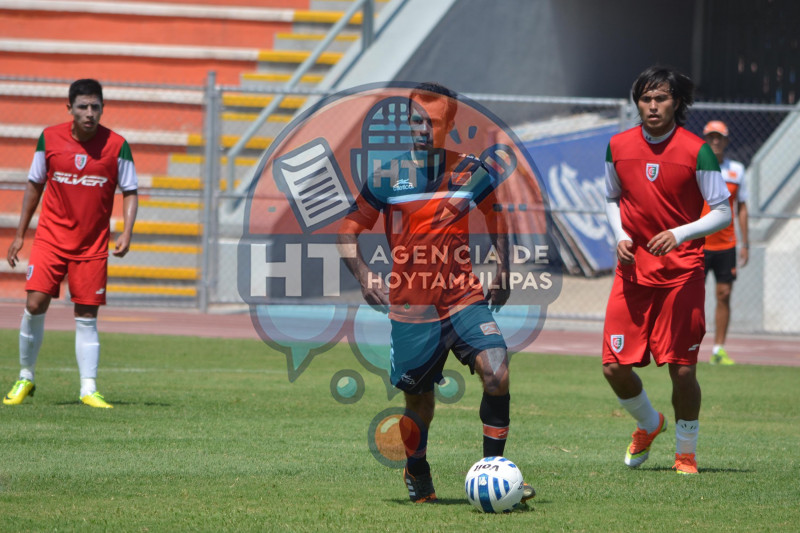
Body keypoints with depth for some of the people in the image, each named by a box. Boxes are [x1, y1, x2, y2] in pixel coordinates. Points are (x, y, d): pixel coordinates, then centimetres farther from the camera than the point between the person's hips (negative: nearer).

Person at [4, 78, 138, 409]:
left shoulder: (116, 145, -5)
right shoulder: (49, 139, -2)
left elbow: (130, 192, 2)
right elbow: (34, 185, 10)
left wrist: (126, 232, -15)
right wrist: (19, 234, 10)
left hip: (93, 245, 0)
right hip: (50, 238, 0)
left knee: (87, 316, -1)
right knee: (35, 304, -10)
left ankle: (88, 390, 2)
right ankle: (25, 379, 7)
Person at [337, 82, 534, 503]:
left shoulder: (470, 172, 1)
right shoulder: (390, 175, -3)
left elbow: (496, 217, 19)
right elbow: (348, 230, 4)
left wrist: (502, 272, 10)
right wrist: (364, 275, -11)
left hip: (465, 296, 1)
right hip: (411, 305, -1)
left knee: (497, 373, -19)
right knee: (418, 396, 9)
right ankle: (417, 471, 37)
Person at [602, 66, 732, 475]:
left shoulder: (696, 151, -9)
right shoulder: (619, 146, 3)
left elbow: (723, 213, -6)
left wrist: (681, 234, -21)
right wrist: (621, 236, 0)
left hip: (682, 272, -3)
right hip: (633, 269, 3)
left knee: (682, 370, -6)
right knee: (615, 367, -3)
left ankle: (685, 452, 16)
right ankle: (648, 424, 28)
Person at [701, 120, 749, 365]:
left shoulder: (736, 170, 7)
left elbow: (742, 208, 12)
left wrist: (745, 244, 8)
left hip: (726, 245, 3)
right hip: (697, 243, -3)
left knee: (724, 295, 1)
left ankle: (718, 350, 7)